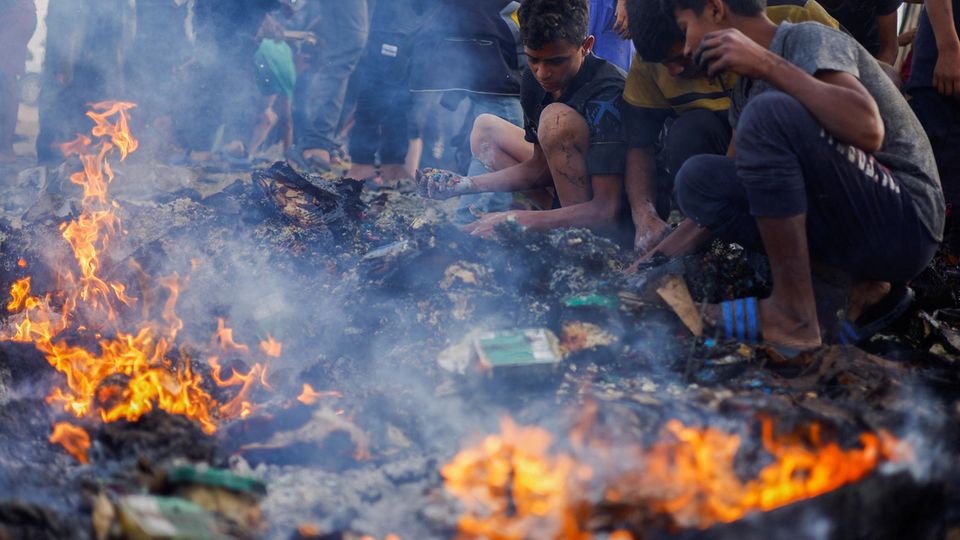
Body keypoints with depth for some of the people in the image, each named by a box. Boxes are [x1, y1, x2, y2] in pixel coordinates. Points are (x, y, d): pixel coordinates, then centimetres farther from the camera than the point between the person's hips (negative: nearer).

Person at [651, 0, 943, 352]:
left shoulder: (809, 39, -11)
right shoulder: (748, 87, 14)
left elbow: (868, 130, -30)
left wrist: (768, 65, -26)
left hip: (905, 222, -8)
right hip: (846, 228, 9)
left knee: (769, 113, -24)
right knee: (698, 178, 2)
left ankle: (794, 312, -18)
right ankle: (858, 288, -2)